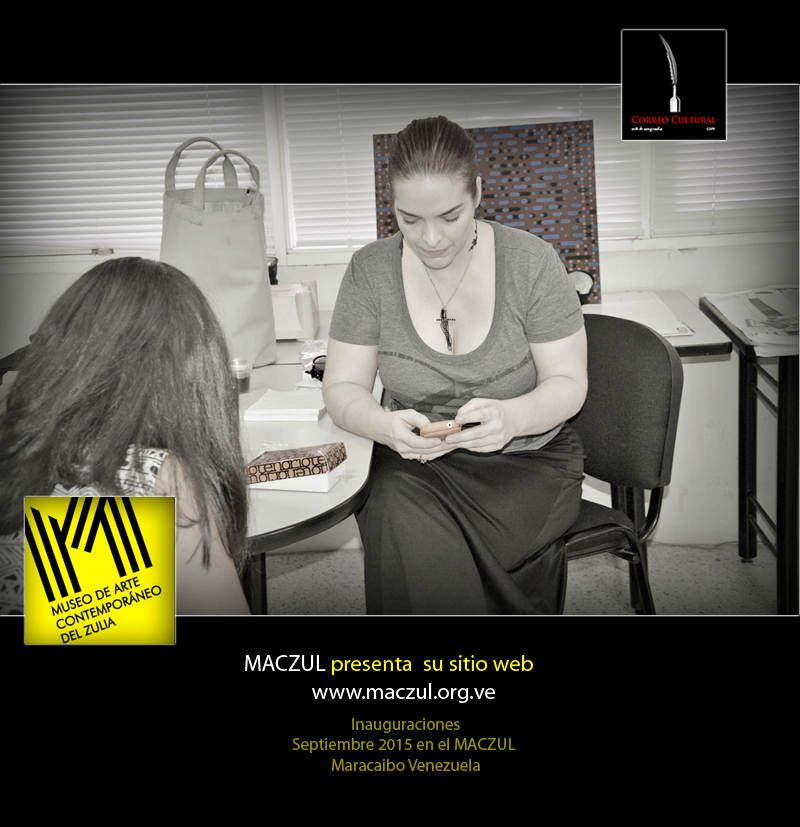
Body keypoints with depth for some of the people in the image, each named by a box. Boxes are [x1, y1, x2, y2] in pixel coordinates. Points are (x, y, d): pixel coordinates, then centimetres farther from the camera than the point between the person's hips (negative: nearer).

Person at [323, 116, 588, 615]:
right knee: (401, 514, -33)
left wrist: (510, 417, -28)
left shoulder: (531, 261, -6)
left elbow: (569, 384, -5)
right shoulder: (370, 270, -1)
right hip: (412, 463, 2)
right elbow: (342, 386, -1)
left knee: (420, 552, -30)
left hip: (528, 457, -1)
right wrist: (386, 426, -25)